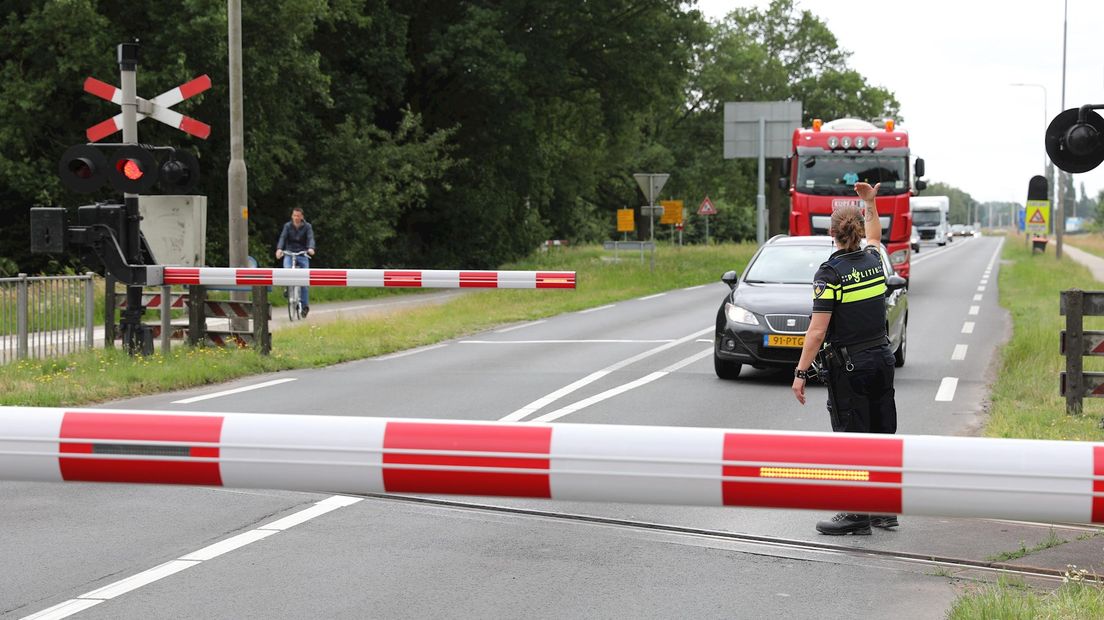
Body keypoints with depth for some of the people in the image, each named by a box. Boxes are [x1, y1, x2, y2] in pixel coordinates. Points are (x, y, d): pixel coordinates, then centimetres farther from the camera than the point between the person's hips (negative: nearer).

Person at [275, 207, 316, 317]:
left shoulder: (307, 226, 0)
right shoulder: (288, 226, 1)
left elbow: (310, 238, -14)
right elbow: (282, 237, -11)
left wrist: (311, 248, -36)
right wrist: (279, 249, -32)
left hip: (303, 255, 0)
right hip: (289, 253, 0)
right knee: (287, 270, -31)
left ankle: (305, 305, 2)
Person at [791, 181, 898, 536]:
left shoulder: (830, 273, -13)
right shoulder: (873, 261, 5)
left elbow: (817, 330, -17)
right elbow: (874, 236, 33)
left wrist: (801, 373, -13)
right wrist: (869, 202, 44)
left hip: (849, 366, -7)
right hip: (882, 357, 7)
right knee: (883, 435, 12)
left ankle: (857, 514, 0)